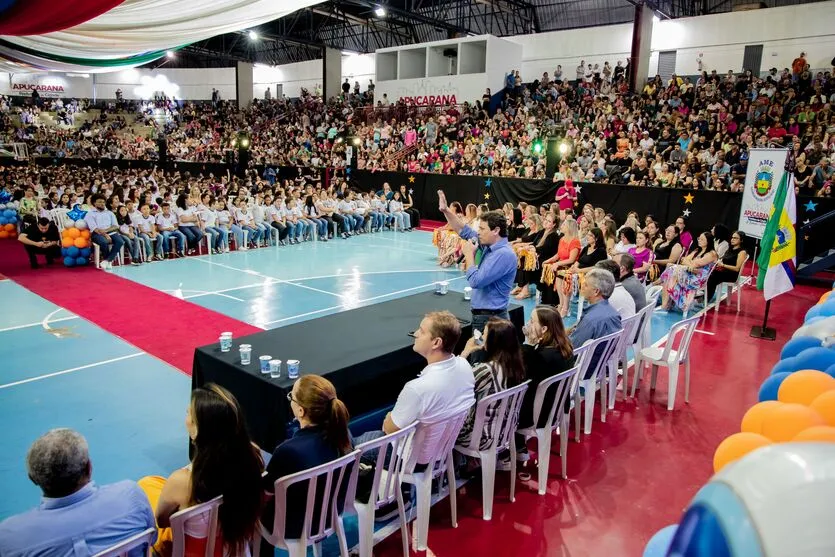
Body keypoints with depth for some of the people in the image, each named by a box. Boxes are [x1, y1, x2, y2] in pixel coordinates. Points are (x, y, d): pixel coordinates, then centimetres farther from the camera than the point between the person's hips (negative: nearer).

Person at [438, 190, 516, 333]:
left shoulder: (504, 254, -22)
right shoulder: (487, 244, 5)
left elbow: (475, 281, -26)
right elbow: (464, 231, 16)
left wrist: (469, 255, -13)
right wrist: (445, 210, 7)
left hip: (491, 318, -9)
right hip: (480, 314, 9)